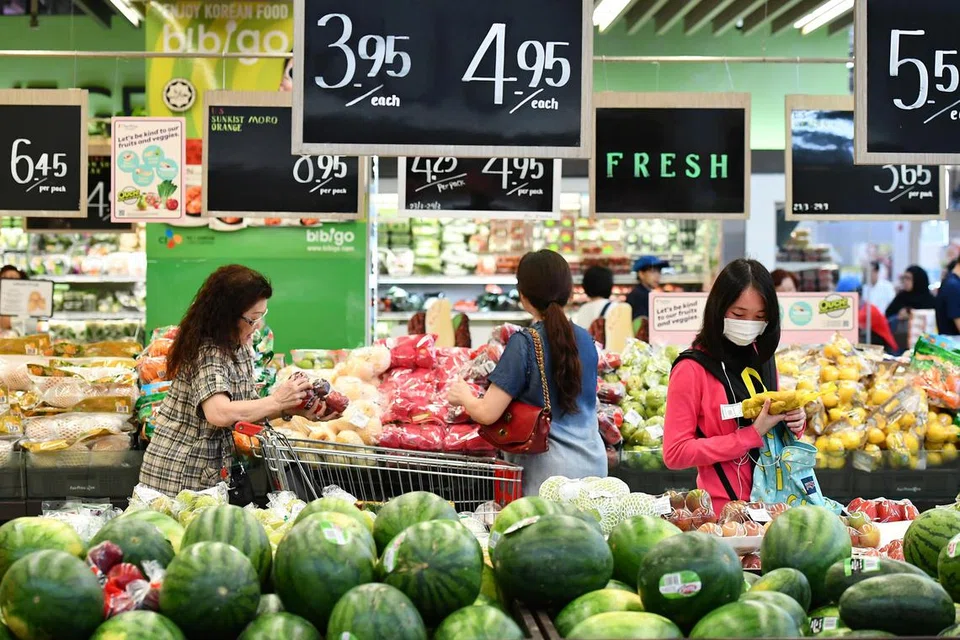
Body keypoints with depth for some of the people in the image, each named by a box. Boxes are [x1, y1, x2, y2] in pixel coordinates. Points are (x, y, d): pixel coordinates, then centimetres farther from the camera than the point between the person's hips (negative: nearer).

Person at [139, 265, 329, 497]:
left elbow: (247, 408, 10)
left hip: (213, 473, 8)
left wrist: (292, 409, -5)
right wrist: (276, 401, -25)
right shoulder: (207, 353, -21)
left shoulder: (241, 349, 6)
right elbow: (219, 414, -35)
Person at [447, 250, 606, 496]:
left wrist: (463, 396, 8)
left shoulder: (524, 343, -13)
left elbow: (487, 413, -14)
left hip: (550, 468, -6)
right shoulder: (585, 339, 5)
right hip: (594, 462, 6)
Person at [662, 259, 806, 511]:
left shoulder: (763, 357, 6)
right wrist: (752, 434, -20)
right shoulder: (692, 369, -13)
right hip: (725, 510, -6)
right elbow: (675, 454, -16)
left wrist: (794, 422, -5)